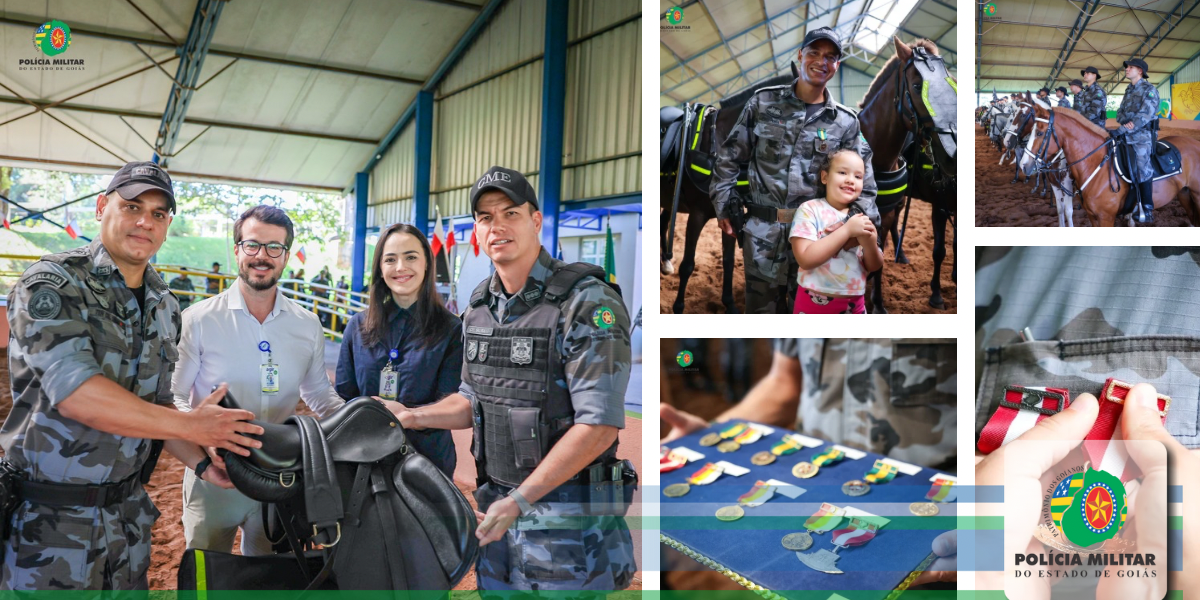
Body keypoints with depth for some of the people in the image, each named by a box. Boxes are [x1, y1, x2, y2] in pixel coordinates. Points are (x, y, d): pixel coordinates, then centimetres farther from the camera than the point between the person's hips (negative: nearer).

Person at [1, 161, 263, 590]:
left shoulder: (165, 308, 8)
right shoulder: (51, 284, -13)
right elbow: (75, 393, -26)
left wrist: (202, 461, -4)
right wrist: (191, 425, -23)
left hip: (129, 512, 6)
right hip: (49, 519, -6)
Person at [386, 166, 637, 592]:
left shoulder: (588, 302, -17)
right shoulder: (480, 306, 6)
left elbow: (598, 425, -21)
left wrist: (517, 502, -22)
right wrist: (409, 417, 4)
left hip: (569, 513, -6)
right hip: (499, 505, 7)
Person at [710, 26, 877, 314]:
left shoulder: (846, 122, 6)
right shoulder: (764, 102, 4)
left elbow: (862, 181, 8)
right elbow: (729, 157, 8)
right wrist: (724, 207, 3)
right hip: (763, 232, 0)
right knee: (762, 306, 7)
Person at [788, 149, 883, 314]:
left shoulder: (862, 215, 3)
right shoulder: (810, 209, -9)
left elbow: (874, 267, 4)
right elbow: (806, 259, -21)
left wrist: (870, 243, -16)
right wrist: (847, 230, -23)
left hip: (854, 304, 4)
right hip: (814, 303, -4)